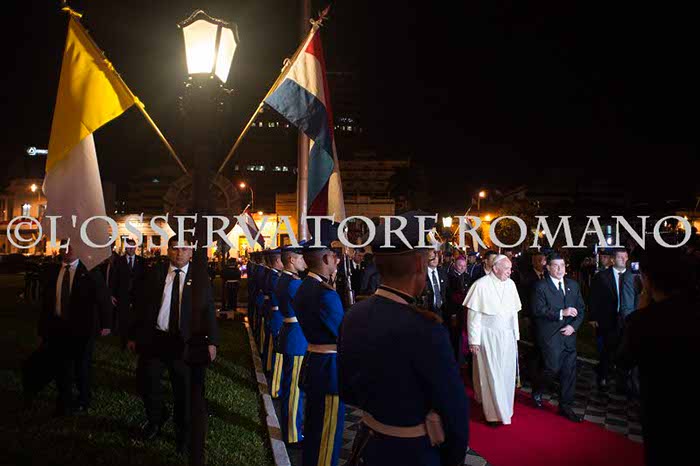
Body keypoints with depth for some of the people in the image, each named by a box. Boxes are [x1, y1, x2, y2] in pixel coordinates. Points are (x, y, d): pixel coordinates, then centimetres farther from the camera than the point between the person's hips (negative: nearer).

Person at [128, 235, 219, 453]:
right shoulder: (155, 273, 2)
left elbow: (209, 310, -3)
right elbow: (141, 305, 5)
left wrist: (212, 341, -8)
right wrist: (134, 335, 4)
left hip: (184, 342, -1)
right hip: (154, 338, 2)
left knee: (184, 389, 9)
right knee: (146, 379, 8)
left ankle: (183, 433, 31)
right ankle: (156, 418, 39)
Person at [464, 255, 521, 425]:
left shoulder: (511, 284, 3)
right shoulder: (481, 285, -12)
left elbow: (514, 311, 10)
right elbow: (473, 315, -9)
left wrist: (516, 335, 8)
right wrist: (474, 340, -9)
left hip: (508, 336, 5)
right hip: (488, 337, -5)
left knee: (507, 374, 11)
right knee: (492, 375, 3)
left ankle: (505, 407, 28)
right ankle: (495, 413, 17)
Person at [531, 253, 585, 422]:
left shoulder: (573, 285, 11)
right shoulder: (541, 286, -6)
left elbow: (581, 308, 10)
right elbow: (538, 310, -15)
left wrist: (573, 326, -5)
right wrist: (561, 313, -19)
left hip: (569, 335, 5)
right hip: (550, 336, -5)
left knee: (569, 372, 7)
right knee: (553, 369, -8)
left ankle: (566, 407, 21)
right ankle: (536, 389, 23)